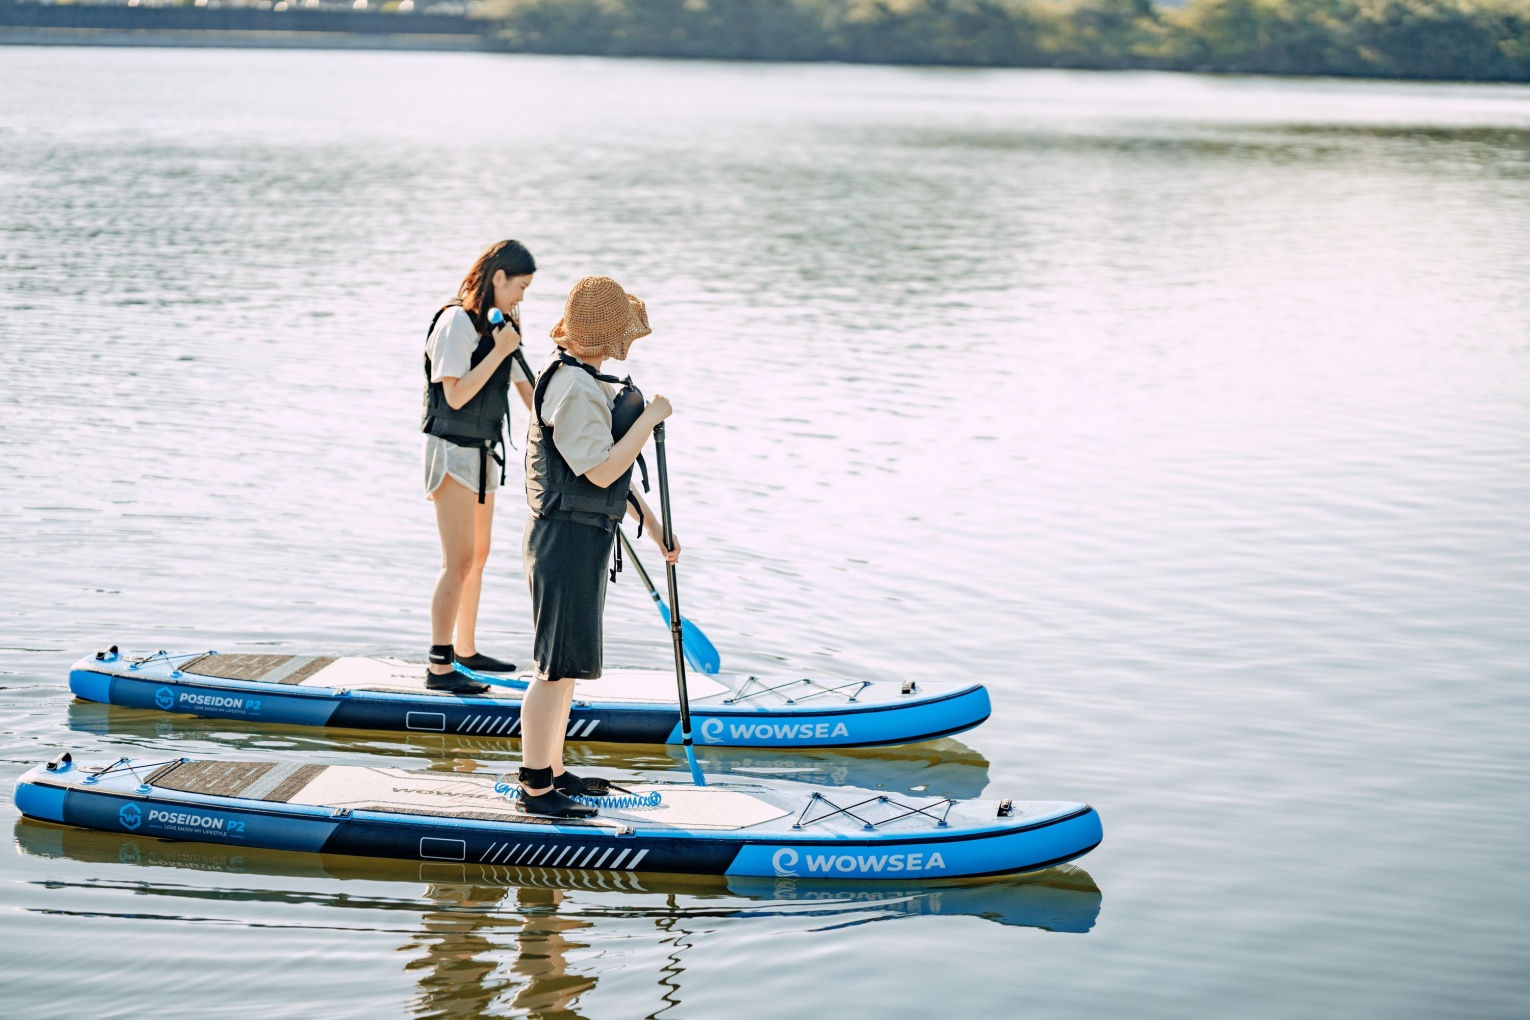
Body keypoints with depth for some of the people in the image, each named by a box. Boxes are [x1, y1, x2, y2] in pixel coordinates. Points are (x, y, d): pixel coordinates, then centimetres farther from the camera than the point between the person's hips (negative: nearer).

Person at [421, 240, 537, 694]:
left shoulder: (502, 325, 12)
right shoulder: (458, 322, -17)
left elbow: (526, 388, 18)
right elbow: (456, 395, -23)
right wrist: (498, 351, -23)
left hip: (484, 453, 9)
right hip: (453, 451, -9)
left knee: (478, 555, 15)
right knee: (459, 560, -12)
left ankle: (466, 651, 27)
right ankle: (439, 667, -10)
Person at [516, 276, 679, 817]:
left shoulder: (585, 380, 14)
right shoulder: (575, 389, -20)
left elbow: (610, 465, 21)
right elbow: (602, 470, -23)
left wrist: (650, 521, 23)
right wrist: (650, 417, -14)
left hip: (584, 540, 11)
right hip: (568, 540, -11)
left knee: (565, 667, 18)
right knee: (557, 667, -5)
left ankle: (552, 771, 28)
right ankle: (535, 788, 1)